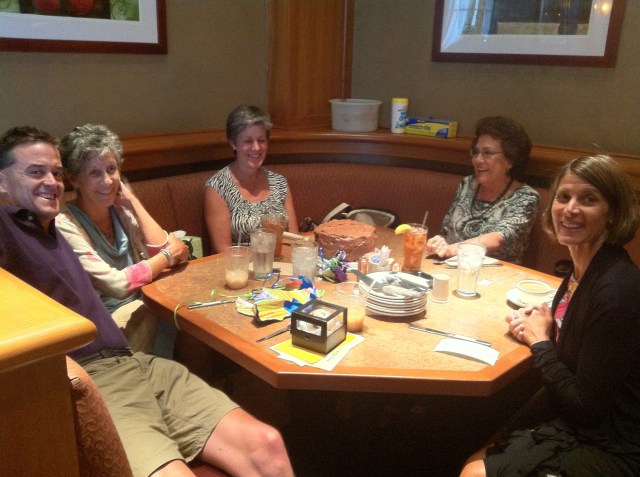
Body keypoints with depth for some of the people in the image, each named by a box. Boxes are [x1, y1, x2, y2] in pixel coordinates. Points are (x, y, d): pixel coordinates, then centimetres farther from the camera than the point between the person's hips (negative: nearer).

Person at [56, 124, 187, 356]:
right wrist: (169, 255, -12)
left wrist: (132, 201, -8)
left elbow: (160, 249, -7)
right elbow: (117, 284, -23)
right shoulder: (66, 225, -18)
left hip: (138, 307, 6)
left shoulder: (121, 209, 3)